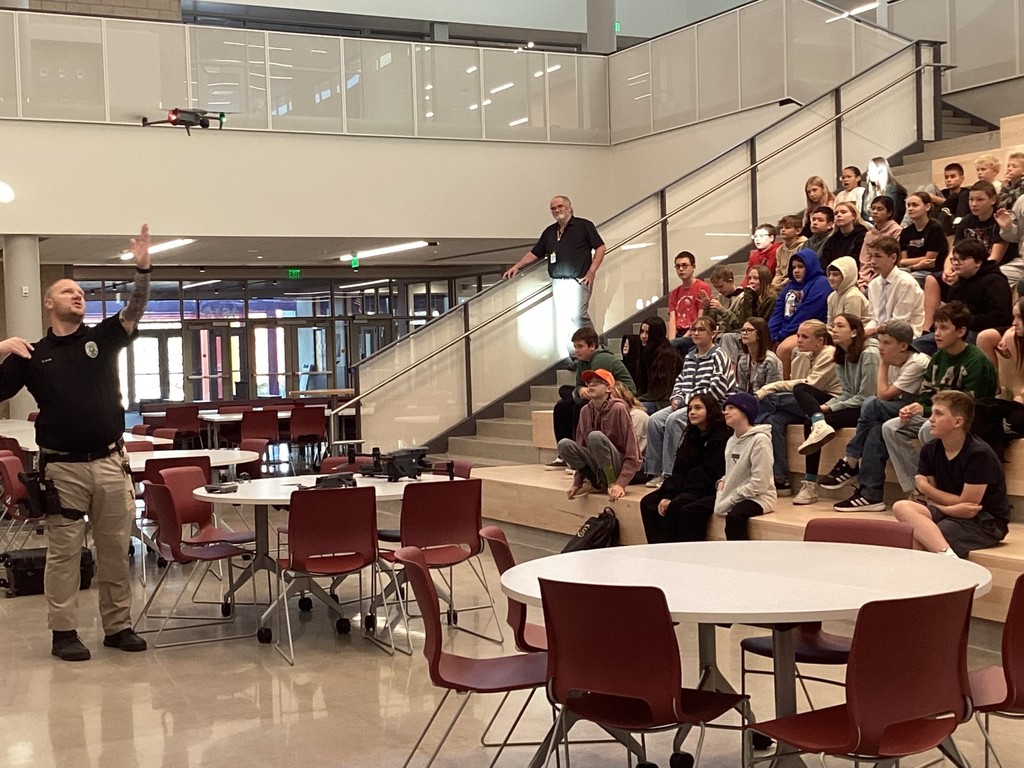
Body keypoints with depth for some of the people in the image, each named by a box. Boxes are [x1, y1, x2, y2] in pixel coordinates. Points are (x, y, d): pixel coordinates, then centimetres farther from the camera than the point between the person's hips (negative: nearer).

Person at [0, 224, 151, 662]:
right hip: (62, 466, -2)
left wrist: (142, 268, -21)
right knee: (64, 552, 3)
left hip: (110, 462, 2)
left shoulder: (102, 339, 9)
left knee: (116, 549, 7)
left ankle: (118, 626, 17)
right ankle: (63, 632, 11)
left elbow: (134, 312, -6)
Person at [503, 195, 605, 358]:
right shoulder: (549, 232, 18)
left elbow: (600, 247, -1)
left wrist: (592, 271, -9)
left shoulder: (584, 226, 2)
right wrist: (516, 266, 11)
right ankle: (571, 356, 6)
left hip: (578, 280, -5)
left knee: (578, 315, -17)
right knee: (562, 320, 1)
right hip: (558, 282, 6)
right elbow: (534, 253, 22)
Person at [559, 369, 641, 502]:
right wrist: (577, 482, 2)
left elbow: (632, 454, -17)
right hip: (598, 468, 6)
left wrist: (621, 484, -27)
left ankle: (613, 483, -16)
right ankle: (595, 482, -3)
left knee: (595, 436, -31)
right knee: (564, 445, -17)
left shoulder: (618, 409, -14)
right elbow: (581, 445, 10)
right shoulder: (585, 411, 3)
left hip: (619, 468, -6)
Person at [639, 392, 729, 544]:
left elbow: (707, 474, -17)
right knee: (648, 502, -9)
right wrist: (666, 495, -9)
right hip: (686, 487, 9)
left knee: (675, 506, -32)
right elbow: (678, 470, 9)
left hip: (709, 490, -8)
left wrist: (672, 495, -18)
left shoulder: (722, 437, -11)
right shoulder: (692, 435, 15)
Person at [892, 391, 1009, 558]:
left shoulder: (979, 454, -17)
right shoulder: (929, 450, 3)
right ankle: (948, 556, -41)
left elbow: (966, 503, -16)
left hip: (986, 521, -8)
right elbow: (931, 500, 1)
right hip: (947, 513, 8)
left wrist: (926, 487, -5)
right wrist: (950, 508, -23)